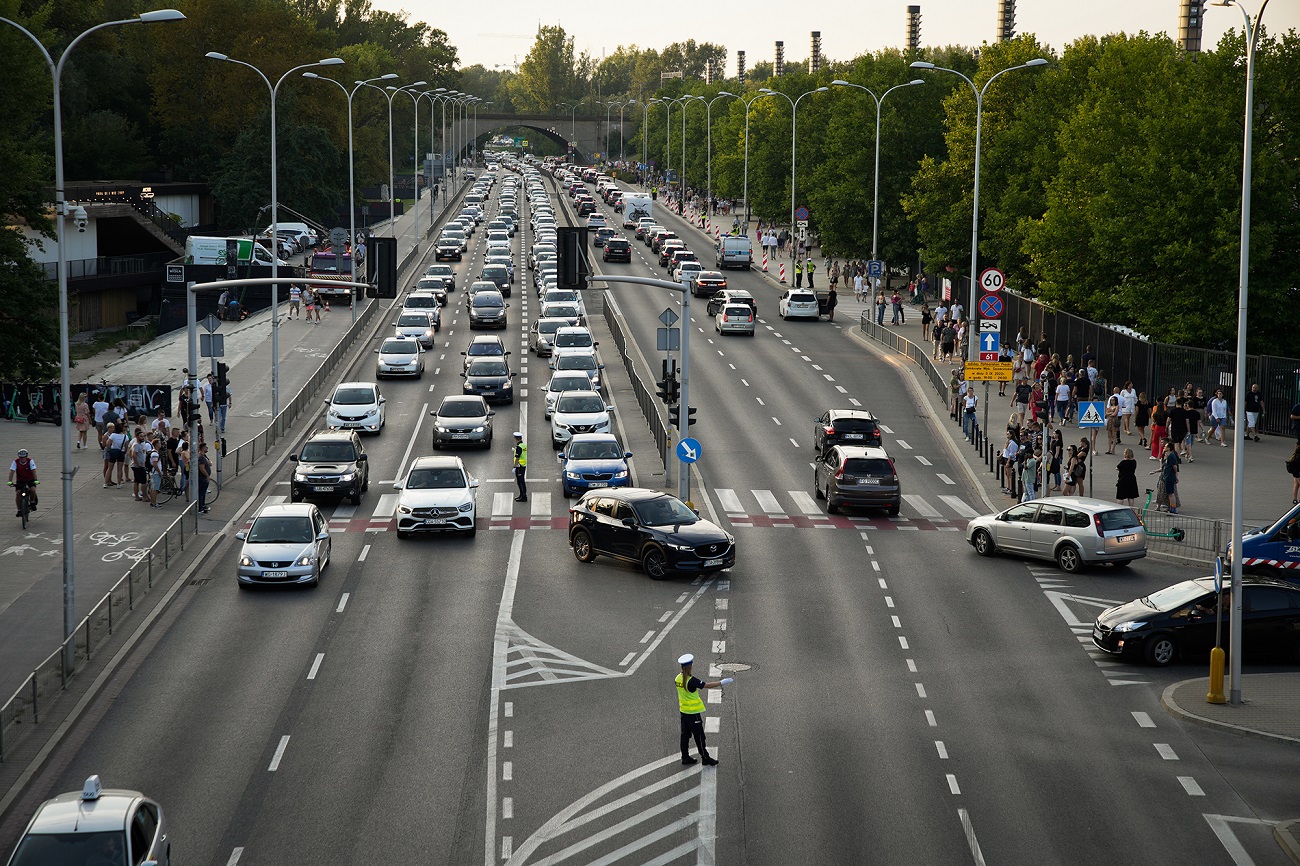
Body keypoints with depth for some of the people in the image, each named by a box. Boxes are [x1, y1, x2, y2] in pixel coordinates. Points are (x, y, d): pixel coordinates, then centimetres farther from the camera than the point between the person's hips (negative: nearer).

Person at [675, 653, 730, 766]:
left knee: (685, 734, 14)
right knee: (699, 736, 3)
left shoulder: (678, 679, 0)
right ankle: (705, 758, 11)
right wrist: (721, 683, -16)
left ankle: (685, 757, 21)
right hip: (693, 712, -8)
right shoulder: (691, 681, -24)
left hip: (683, 711, 8)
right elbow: (707, 685, -23)